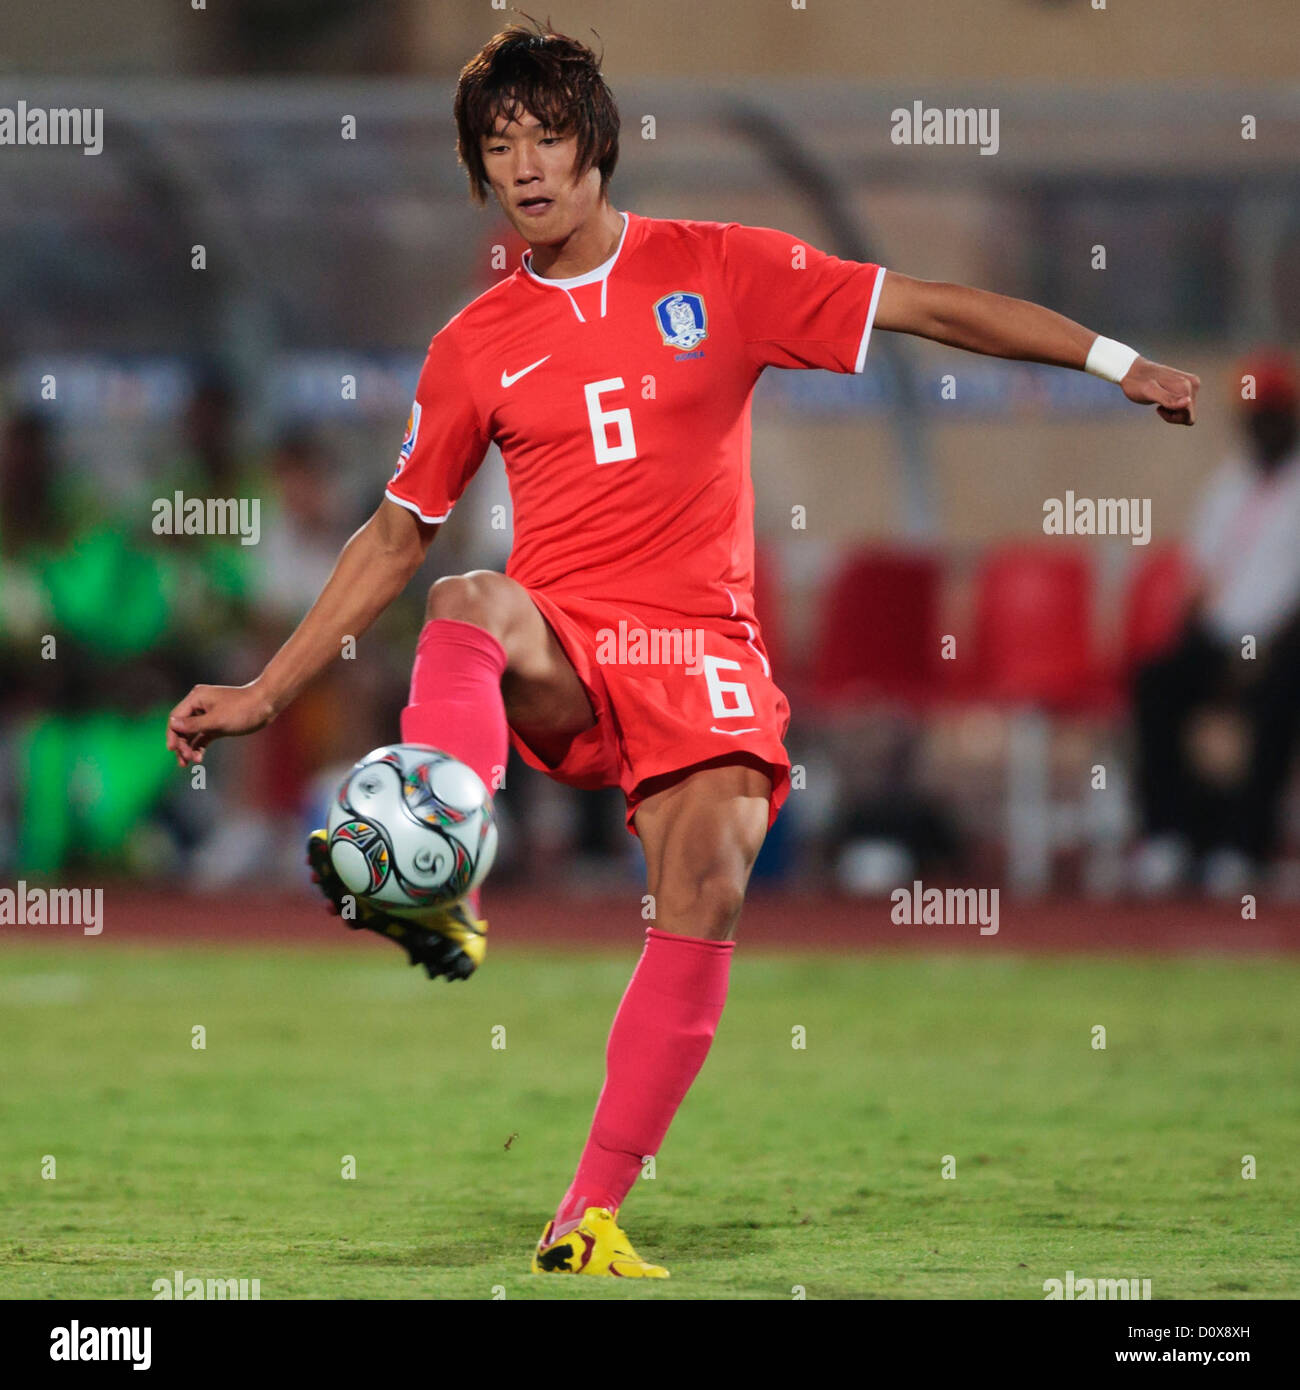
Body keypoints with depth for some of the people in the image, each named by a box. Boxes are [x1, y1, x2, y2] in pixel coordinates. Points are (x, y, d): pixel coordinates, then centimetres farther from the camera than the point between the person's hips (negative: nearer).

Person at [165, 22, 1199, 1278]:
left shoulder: (717, 270, 6)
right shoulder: (476, 346, 11)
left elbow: (928, 309, 6)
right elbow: (395, 536, 18)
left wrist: (1115, 363, 1)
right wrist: (265, 694, 14)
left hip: (700, 652, 0)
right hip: (555, 659, 1)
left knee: (708, 889, -23)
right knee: (474, 606, -34)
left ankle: (589, 1217, -18)